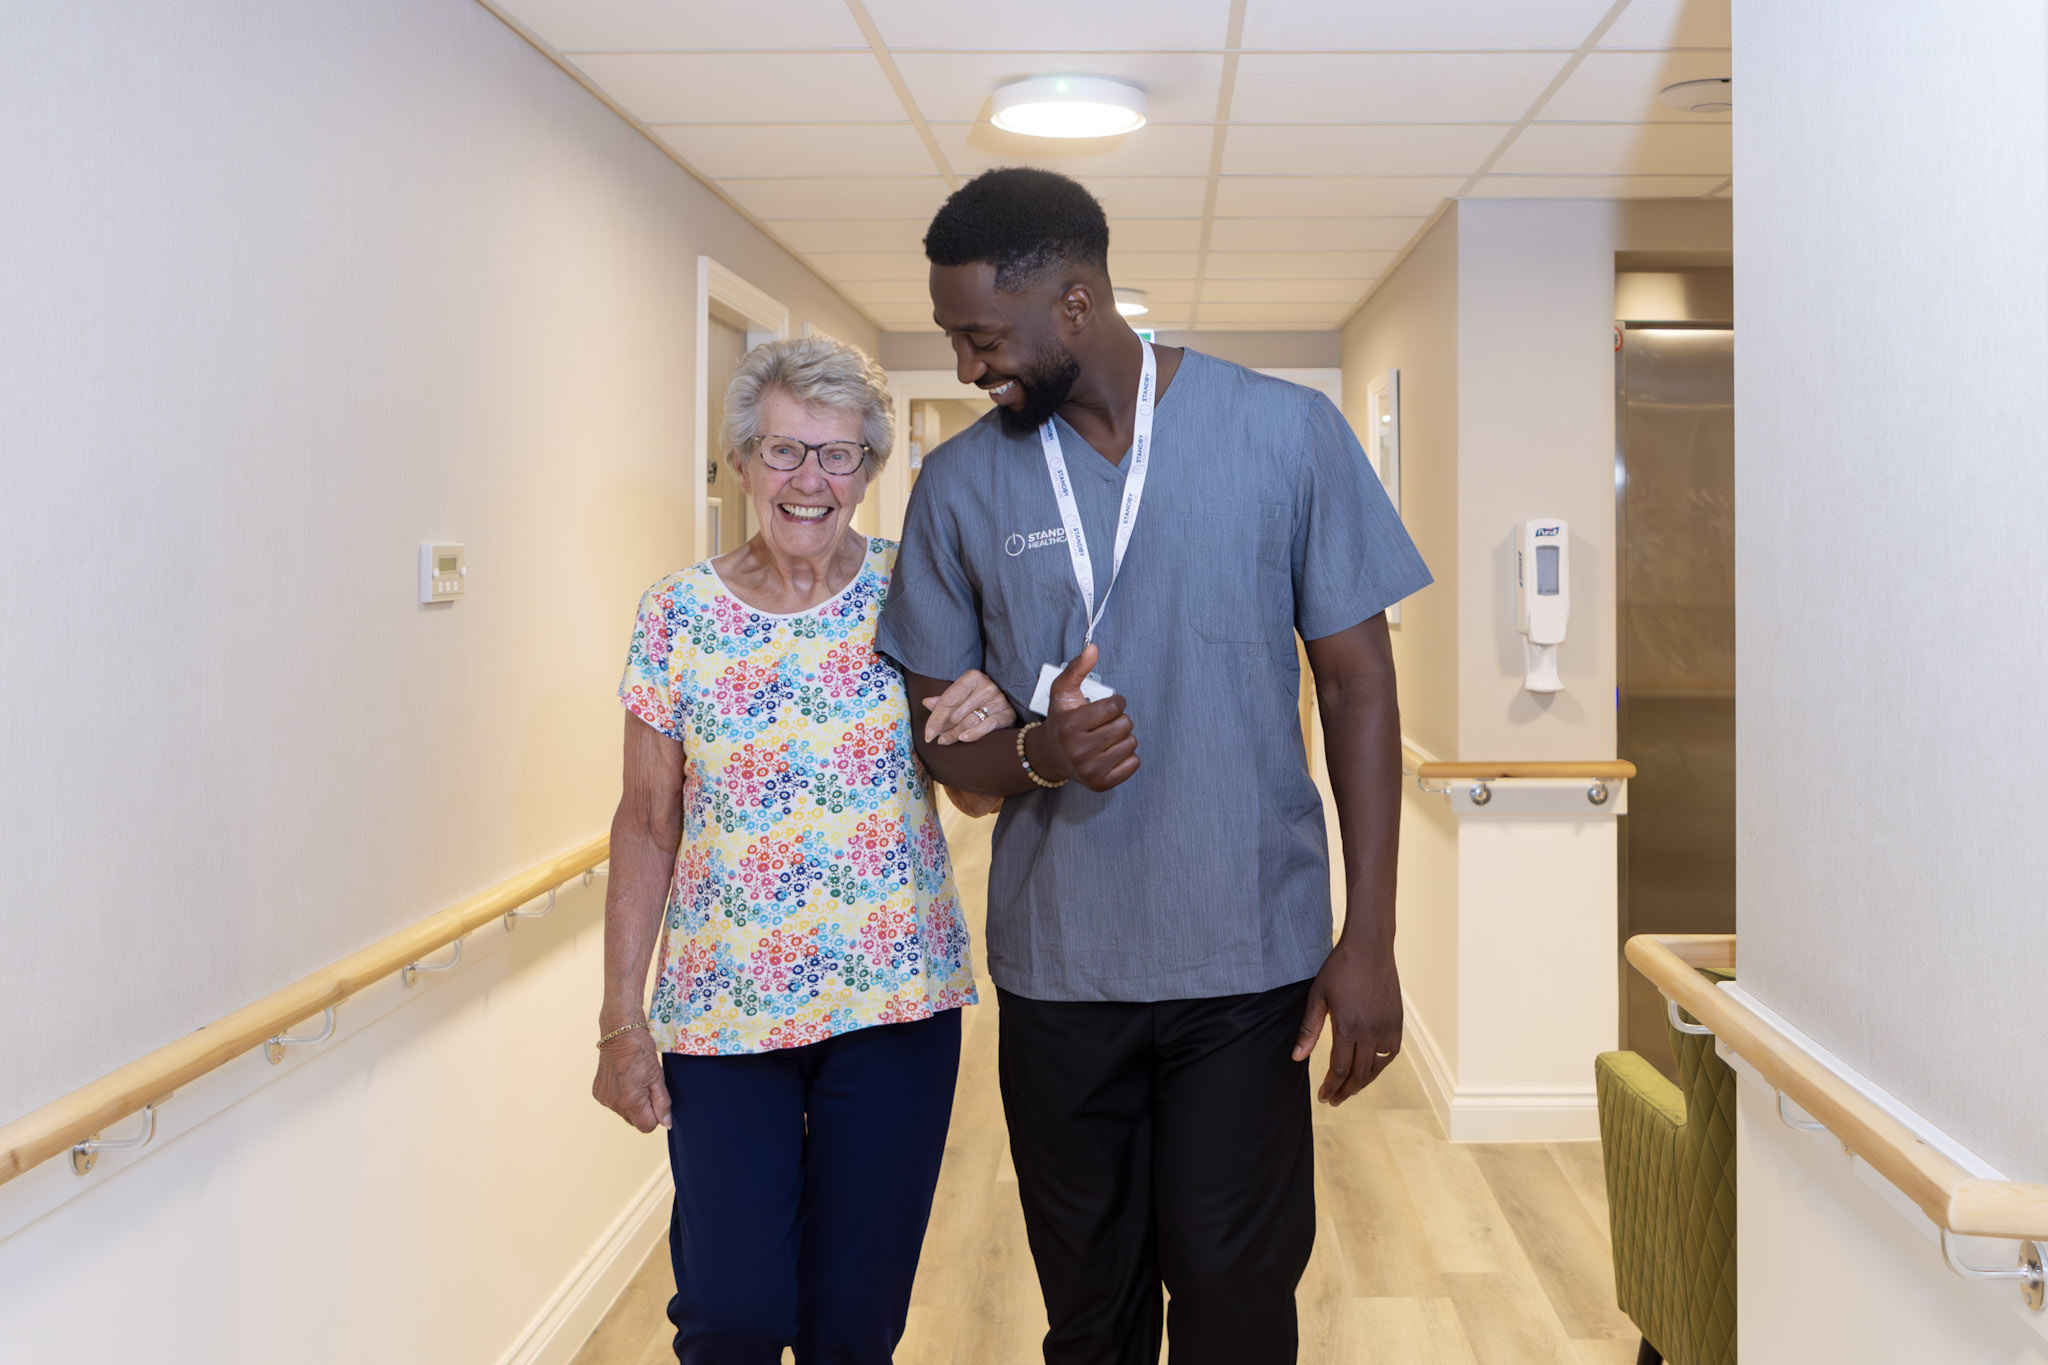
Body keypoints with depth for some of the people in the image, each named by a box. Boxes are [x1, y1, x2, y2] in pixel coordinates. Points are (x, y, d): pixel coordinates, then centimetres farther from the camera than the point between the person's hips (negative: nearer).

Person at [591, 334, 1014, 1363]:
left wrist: (995, 724, -16)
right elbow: (647, 823, 3)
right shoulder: (678, 613, -1)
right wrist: (621, 1019, 0)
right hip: (722, 1006, 0)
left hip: (895, 1000, 1)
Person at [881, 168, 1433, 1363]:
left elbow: (1358, 686, -2)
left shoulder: (1287, 433, -6)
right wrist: (1037, 753, -18)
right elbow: (940, 734, 6)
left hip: (1249, 960, -2)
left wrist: (1371, 941, -6)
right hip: (1057, 967, 2)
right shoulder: (963, 483, 0)